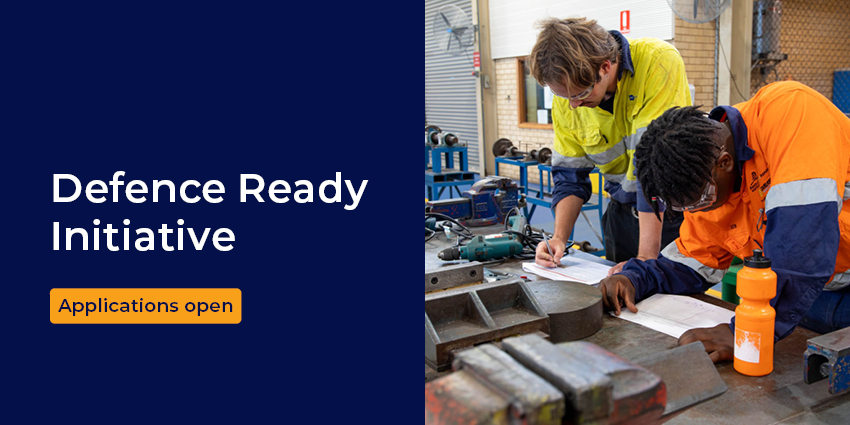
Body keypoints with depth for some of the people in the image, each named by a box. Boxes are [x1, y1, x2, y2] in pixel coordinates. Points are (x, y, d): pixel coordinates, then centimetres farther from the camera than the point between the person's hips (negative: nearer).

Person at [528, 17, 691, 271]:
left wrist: (646, 257, -31)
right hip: (624, 210, 4)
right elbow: (570, 175, 1)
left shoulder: (658, 62, -24)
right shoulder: (566, 100, -9)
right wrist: (560, 237, -13)